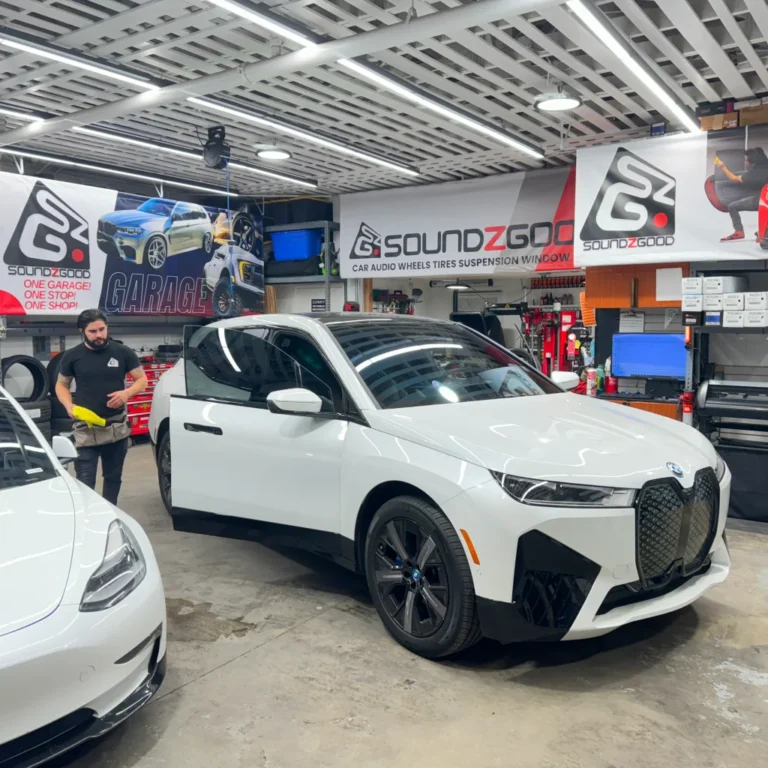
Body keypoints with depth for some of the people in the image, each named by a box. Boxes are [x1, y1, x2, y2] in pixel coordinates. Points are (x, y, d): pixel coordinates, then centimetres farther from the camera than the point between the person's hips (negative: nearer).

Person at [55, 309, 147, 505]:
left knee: (113, 477, 14)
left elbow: (142, 379, 4)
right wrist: (69, 405, -11)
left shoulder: (123, 352, -1)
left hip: (117, 427, 2)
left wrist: (127, 393, -17)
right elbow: (61, 385, 10)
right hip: (85, 429, -1)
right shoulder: (72, 356, 0)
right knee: (85, 481, -7)